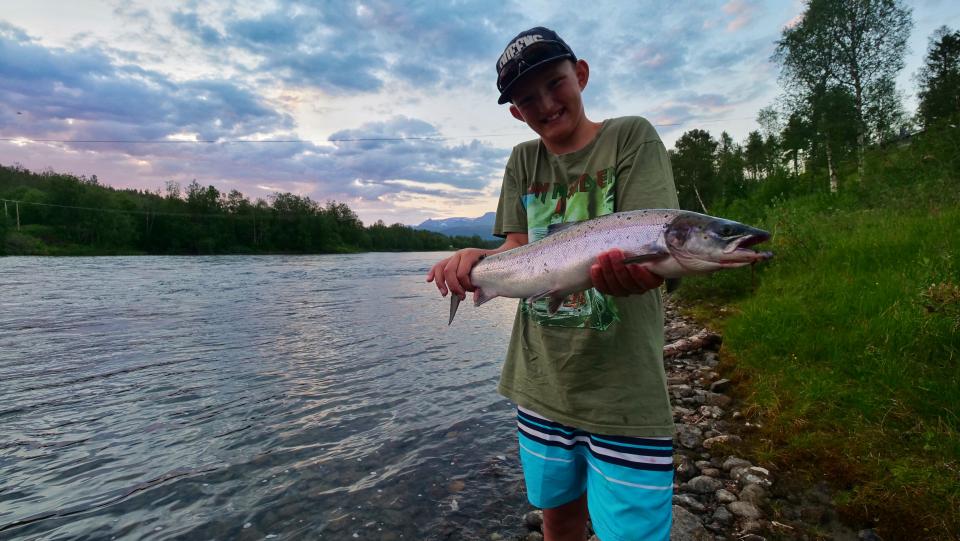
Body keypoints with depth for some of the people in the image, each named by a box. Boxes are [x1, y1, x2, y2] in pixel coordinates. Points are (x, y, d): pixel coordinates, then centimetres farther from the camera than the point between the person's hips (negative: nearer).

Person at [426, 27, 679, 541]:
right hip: (540, 384, 4)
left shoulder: (631, 137, -3)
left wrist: (632, 266, -39)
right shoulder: (523, 161, 9)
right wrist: (476, 258, -21)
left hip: (623, 392, -4)